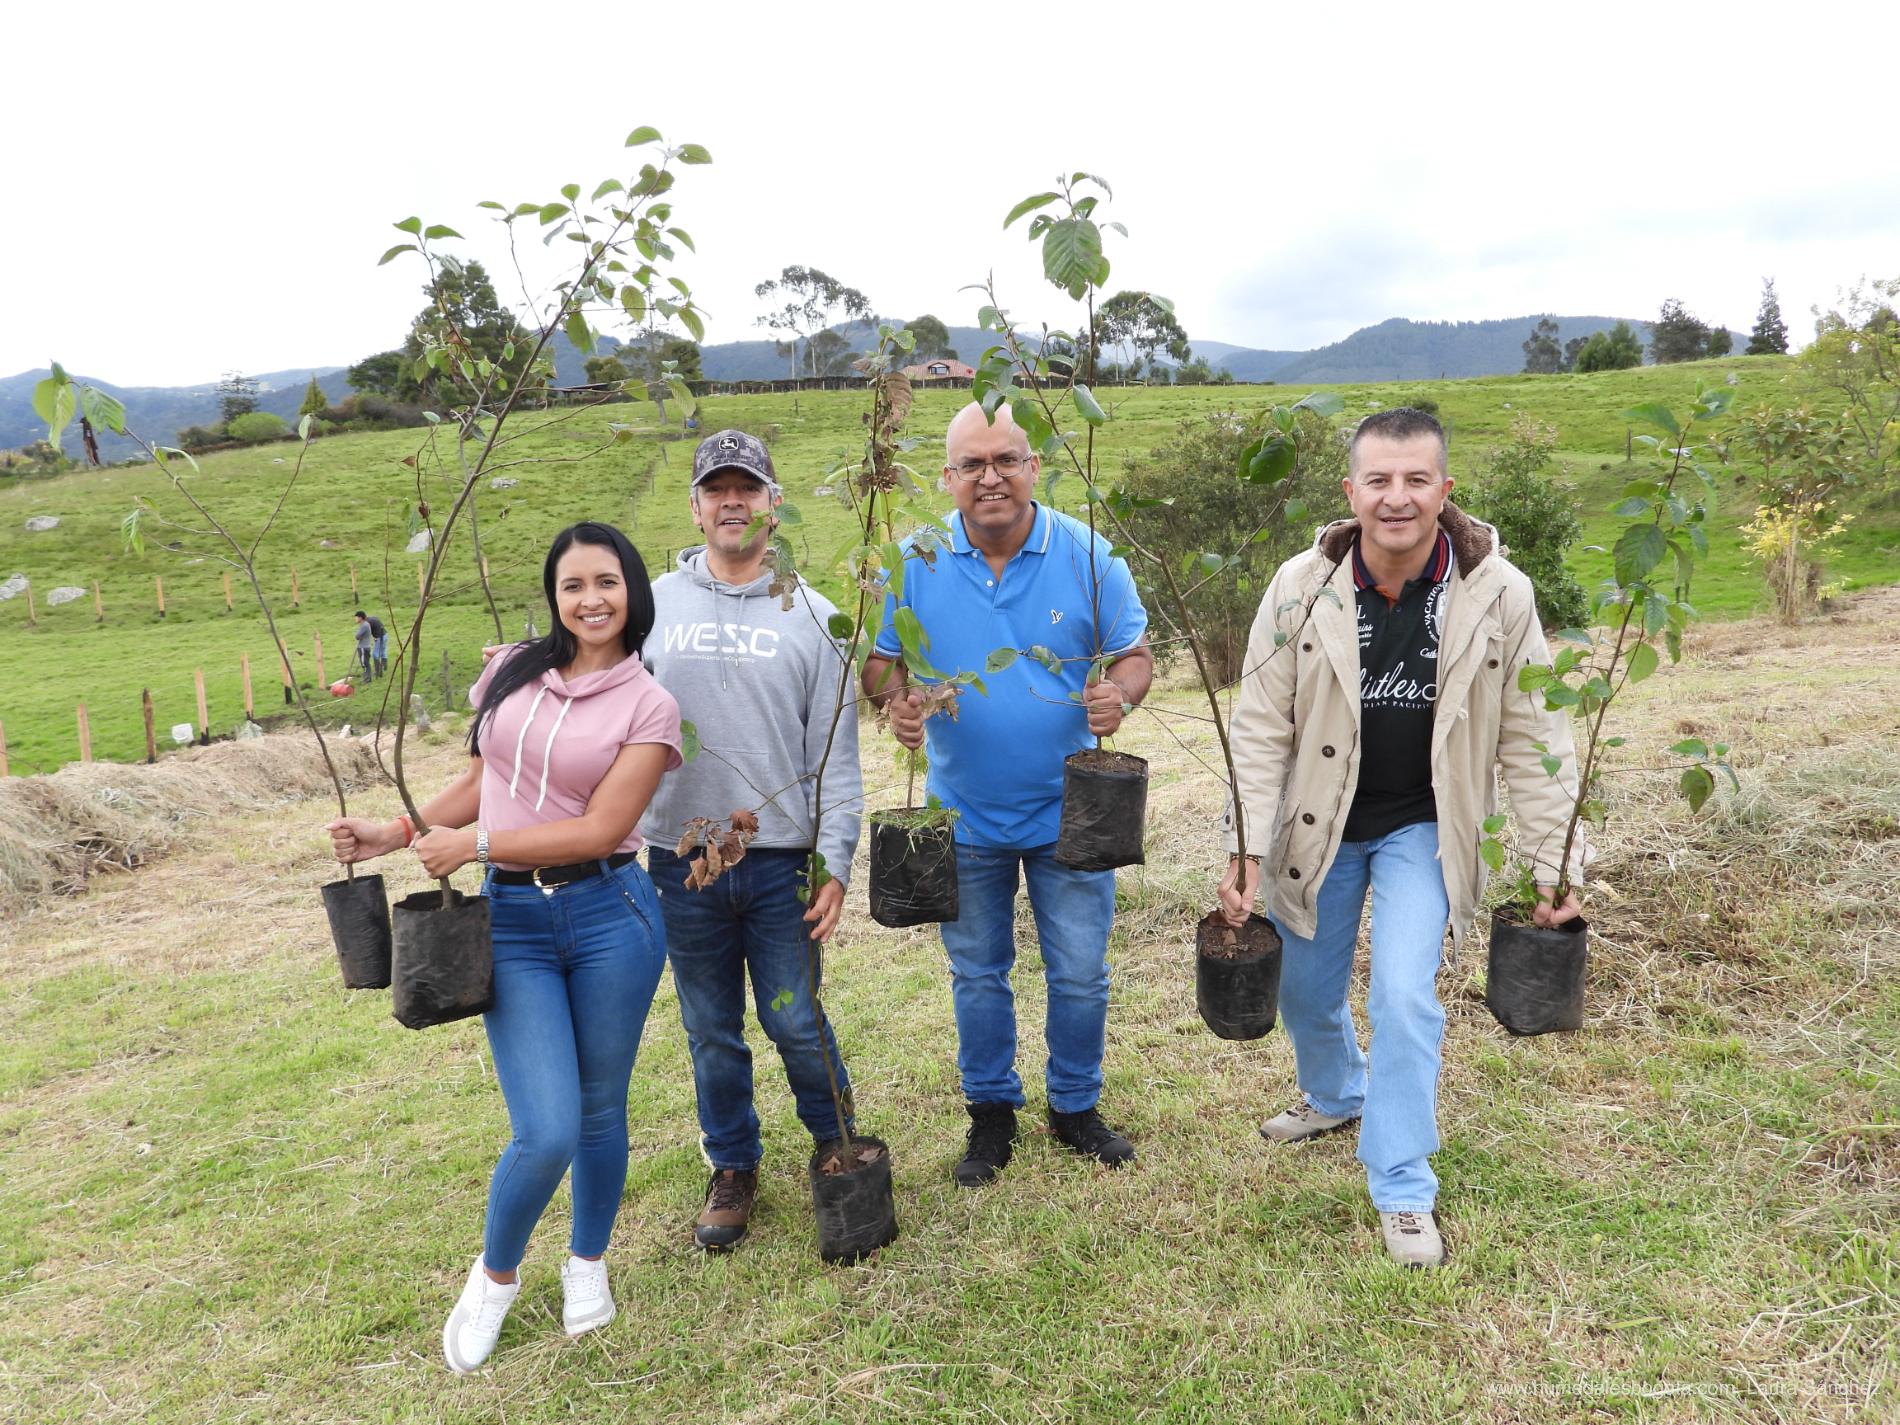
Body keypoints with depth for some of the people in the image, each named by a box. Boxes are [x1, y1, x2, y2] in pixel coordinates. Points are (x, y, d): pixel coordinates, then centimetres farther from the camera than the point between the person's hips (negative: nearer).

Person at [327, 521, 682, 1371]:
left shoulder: (647, 705, -4)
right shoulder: (512, 672, 7)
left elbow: (600, 827, -11)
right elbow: (480, 783, 18)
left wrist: (474, 844, -12)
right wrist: (394, 835, 9)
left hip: (609, 917, -1)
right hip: (511, 923, 1)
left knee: (600, 1112, 12)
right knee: (546, 1132, -6)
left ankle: (588, 1263, 41)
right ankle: (495, 1274, 26)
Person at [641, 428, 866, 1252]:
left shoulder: (810, 614, 1)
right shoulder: (654, 605, 5)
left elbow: (835, 753, 0)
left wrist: (835, 864, -6)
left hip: (783, 859, -1)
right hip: (680, 858, 2)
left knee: (795, 1022, 5)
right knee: (711, 1030, 13)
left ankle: (838, 1147, 32)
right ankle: (733, 1168, 34)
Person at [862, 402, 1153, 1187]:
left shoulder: (1087, 554, -8)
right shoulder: (915, 560, -7)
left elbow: (1134, 654, -2)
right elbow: (880, 658, 1)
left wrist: (1118, 695, -25)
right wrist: (896, 698, -22)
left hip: (1069, 810, 0)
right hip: (964, 815, 1)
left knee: (1080, 975, 10)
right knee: (977, 974, 16)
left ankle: (1075, 1107, 35)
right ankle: (991, 1113, 37)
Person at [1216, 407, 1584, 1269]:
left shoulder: (1497, 596, -16)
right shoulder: (1302, 588, -16)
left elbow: (1533, 741, -8)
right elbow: (1260, 730, -12)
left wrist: (1552, 864, -10)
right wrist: (1245, 850, -17)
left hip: (1424, 827, -1)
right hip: (1319, 824, 2)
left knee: (1405, 996, -11)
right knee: (1306, 989, 16)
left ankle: (1403, 1189, 10)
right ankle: (1335, 1096, 49)